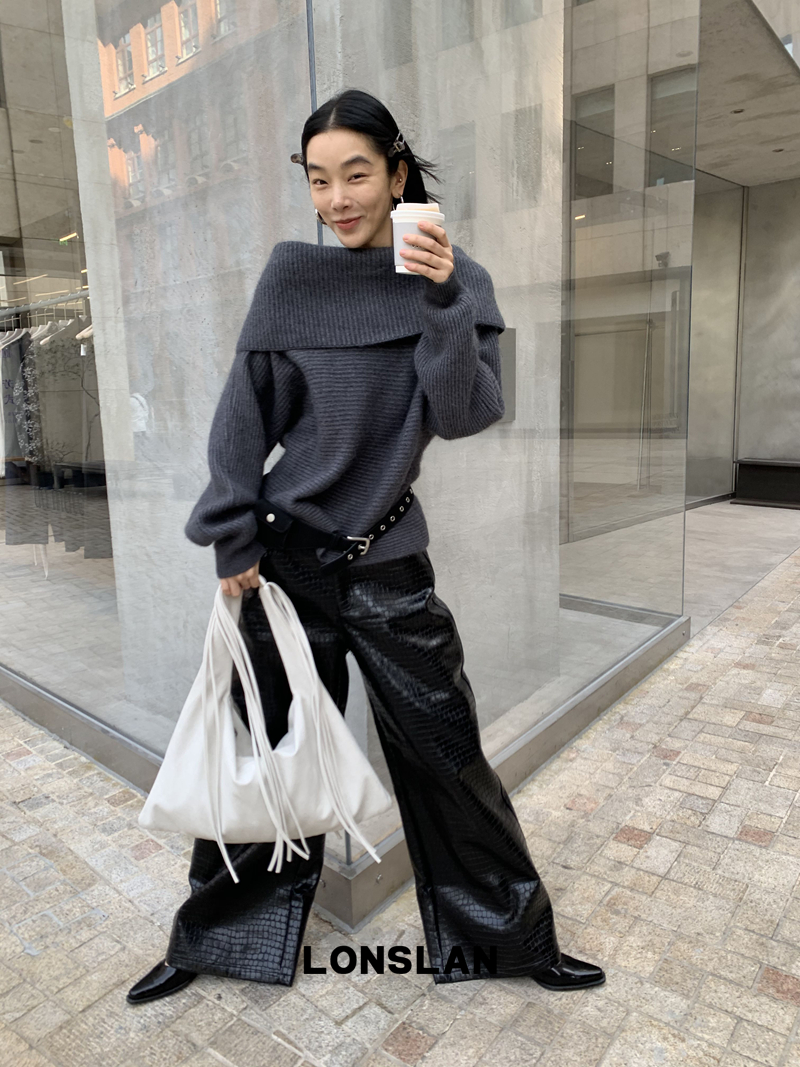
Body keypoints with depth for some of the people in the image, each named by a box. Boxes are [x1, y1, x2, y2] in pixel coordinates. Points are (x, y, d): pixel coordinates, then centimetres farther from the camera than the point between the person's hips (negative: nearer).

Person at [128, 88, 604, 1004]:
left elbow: (463, 416, -10)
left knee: (444, 755, 9)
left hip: (389, 561, 1)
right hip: (288, 555, 0)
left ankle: (516, 939, 32)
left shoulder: (454, 280, 1)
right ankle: (209, 938, 36)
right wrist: (233, 545, -4)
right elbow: (243, 415, 0)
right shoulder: (291, 276, -2)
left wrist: (442, 299, -22)